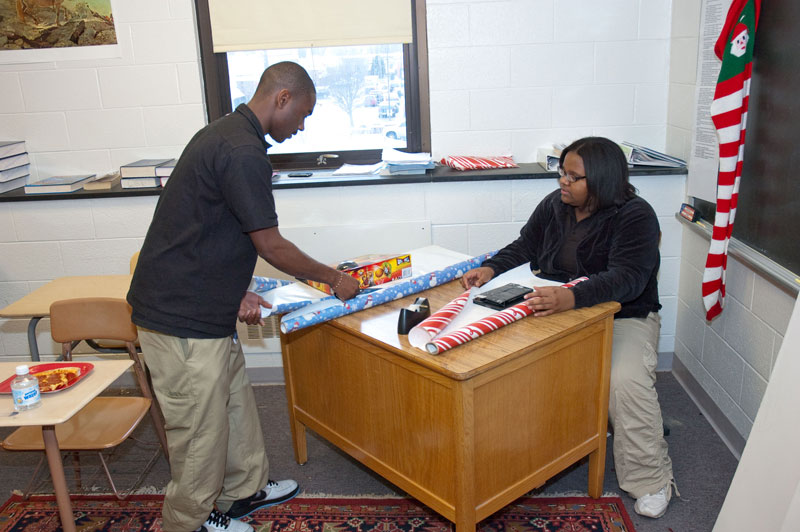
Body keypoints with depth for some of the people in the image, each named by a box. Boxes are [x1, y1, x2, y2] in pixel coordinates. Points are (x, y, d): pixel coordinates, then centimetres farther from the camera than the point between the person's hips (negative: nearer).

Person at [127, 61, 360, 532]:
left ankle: (245, 490, 40)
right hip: (182, 317, -10)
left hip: (197, 305, 10)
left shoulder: (225, 133, 12)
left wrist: (236, 292, 13)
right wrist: (334, 278, -3)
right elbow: (271, 246, -17)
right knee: (201, 424, 7)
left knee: (234, 399, 22)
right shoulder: (244, 153, -22)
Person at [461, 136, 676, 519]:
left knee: (627, 381, -31)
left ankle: (651, 480, -8)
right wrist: (491, 269, -11)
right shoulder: (555, 204, 3)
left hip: (623, 317, -5)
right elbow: (525, 246, 10)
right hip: (557, 311, 5)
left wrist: (571, 297, -47)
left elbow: (625, 279, -29)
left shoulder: (635, 216, -16)